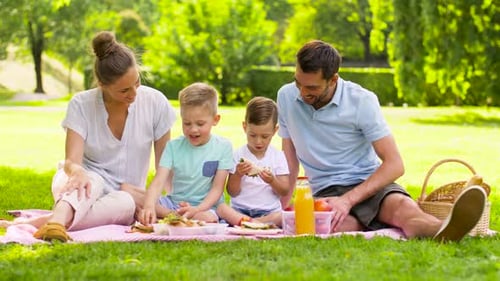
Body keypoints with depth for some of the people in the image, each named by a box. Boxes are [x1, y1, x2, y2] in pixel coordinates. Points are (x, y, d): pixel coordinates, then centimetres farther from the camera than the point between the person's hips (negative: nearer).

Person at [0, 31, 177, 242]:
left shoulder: (155, 103, -8)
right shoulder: (81, 105, -10)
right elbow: (71, 161, -21)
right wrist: (78, 171, -46)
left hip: (127, 195, 1)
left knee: (126, 202, -37)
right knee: (91, 181, -38)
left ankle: (43, 222, -47)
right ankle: (59, 218, -69)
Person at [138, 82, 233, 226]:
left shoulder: (223, 147, -3)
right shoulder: (174, 146, 0)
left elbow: (217, 189, -6)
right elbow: (158, 182, -12)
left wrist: (197, 209, -25)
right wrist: (149, 207, -34)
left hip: (205, 206, -2)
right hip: (174, 203, 3)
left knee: (209, 219, -40)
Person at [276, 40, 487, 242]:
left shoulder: (362, 101, -10)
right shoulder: (286, 97, 2)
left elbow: (395, 165, -14)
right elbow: (290, 159, 11)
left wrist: (348, 200, -25)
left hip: (369, 183, -1)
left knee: (402, 207, -38)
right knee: (337, 224, -39)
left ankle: (443, 232, -71)